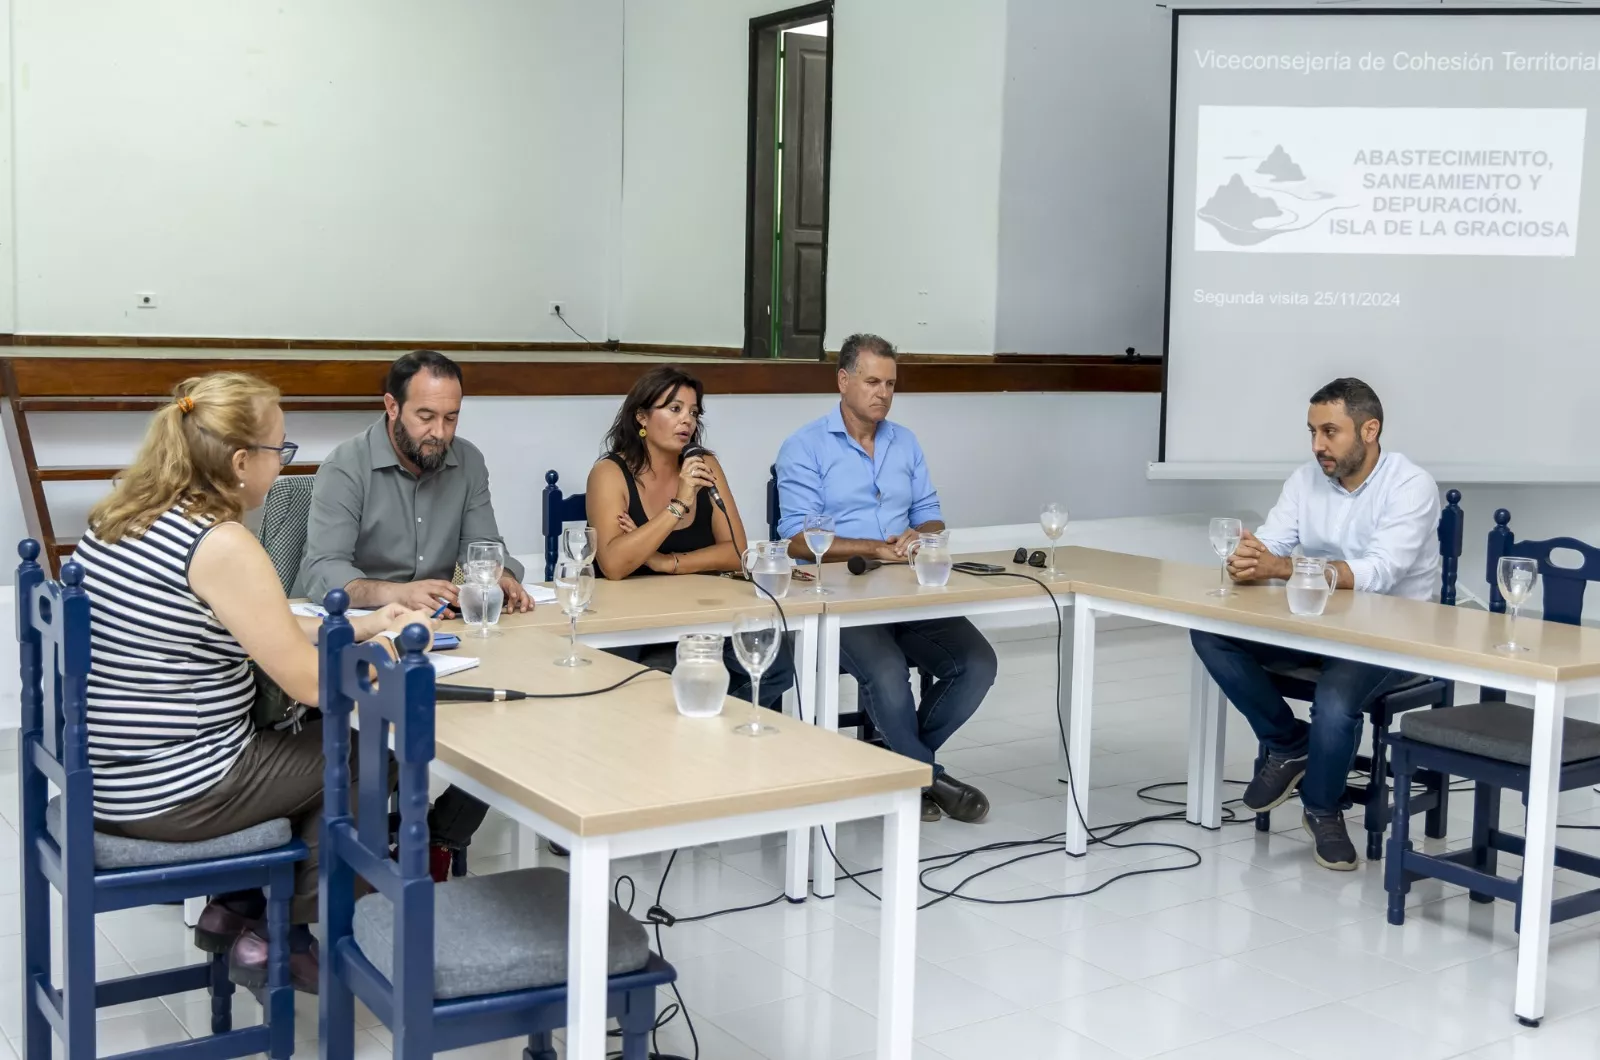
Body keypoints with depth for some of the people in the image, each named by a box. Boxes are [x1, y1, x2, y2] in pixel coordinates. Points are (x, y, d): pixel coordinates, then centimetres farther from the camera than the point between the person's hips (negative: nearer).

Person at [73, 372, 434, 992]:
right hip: (172, 797, -9)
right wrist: (394, 644, -1)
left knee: (297, 742, 26)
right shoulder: (221, 545, -23)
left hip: (100, 777, 9)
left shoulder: (120, 517, 5)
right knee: (360, 755, 12)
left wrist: (360, 627, 13)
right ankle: (278, 937, 23)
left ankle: (236, 911, 27)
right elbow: (311, 683, -19)